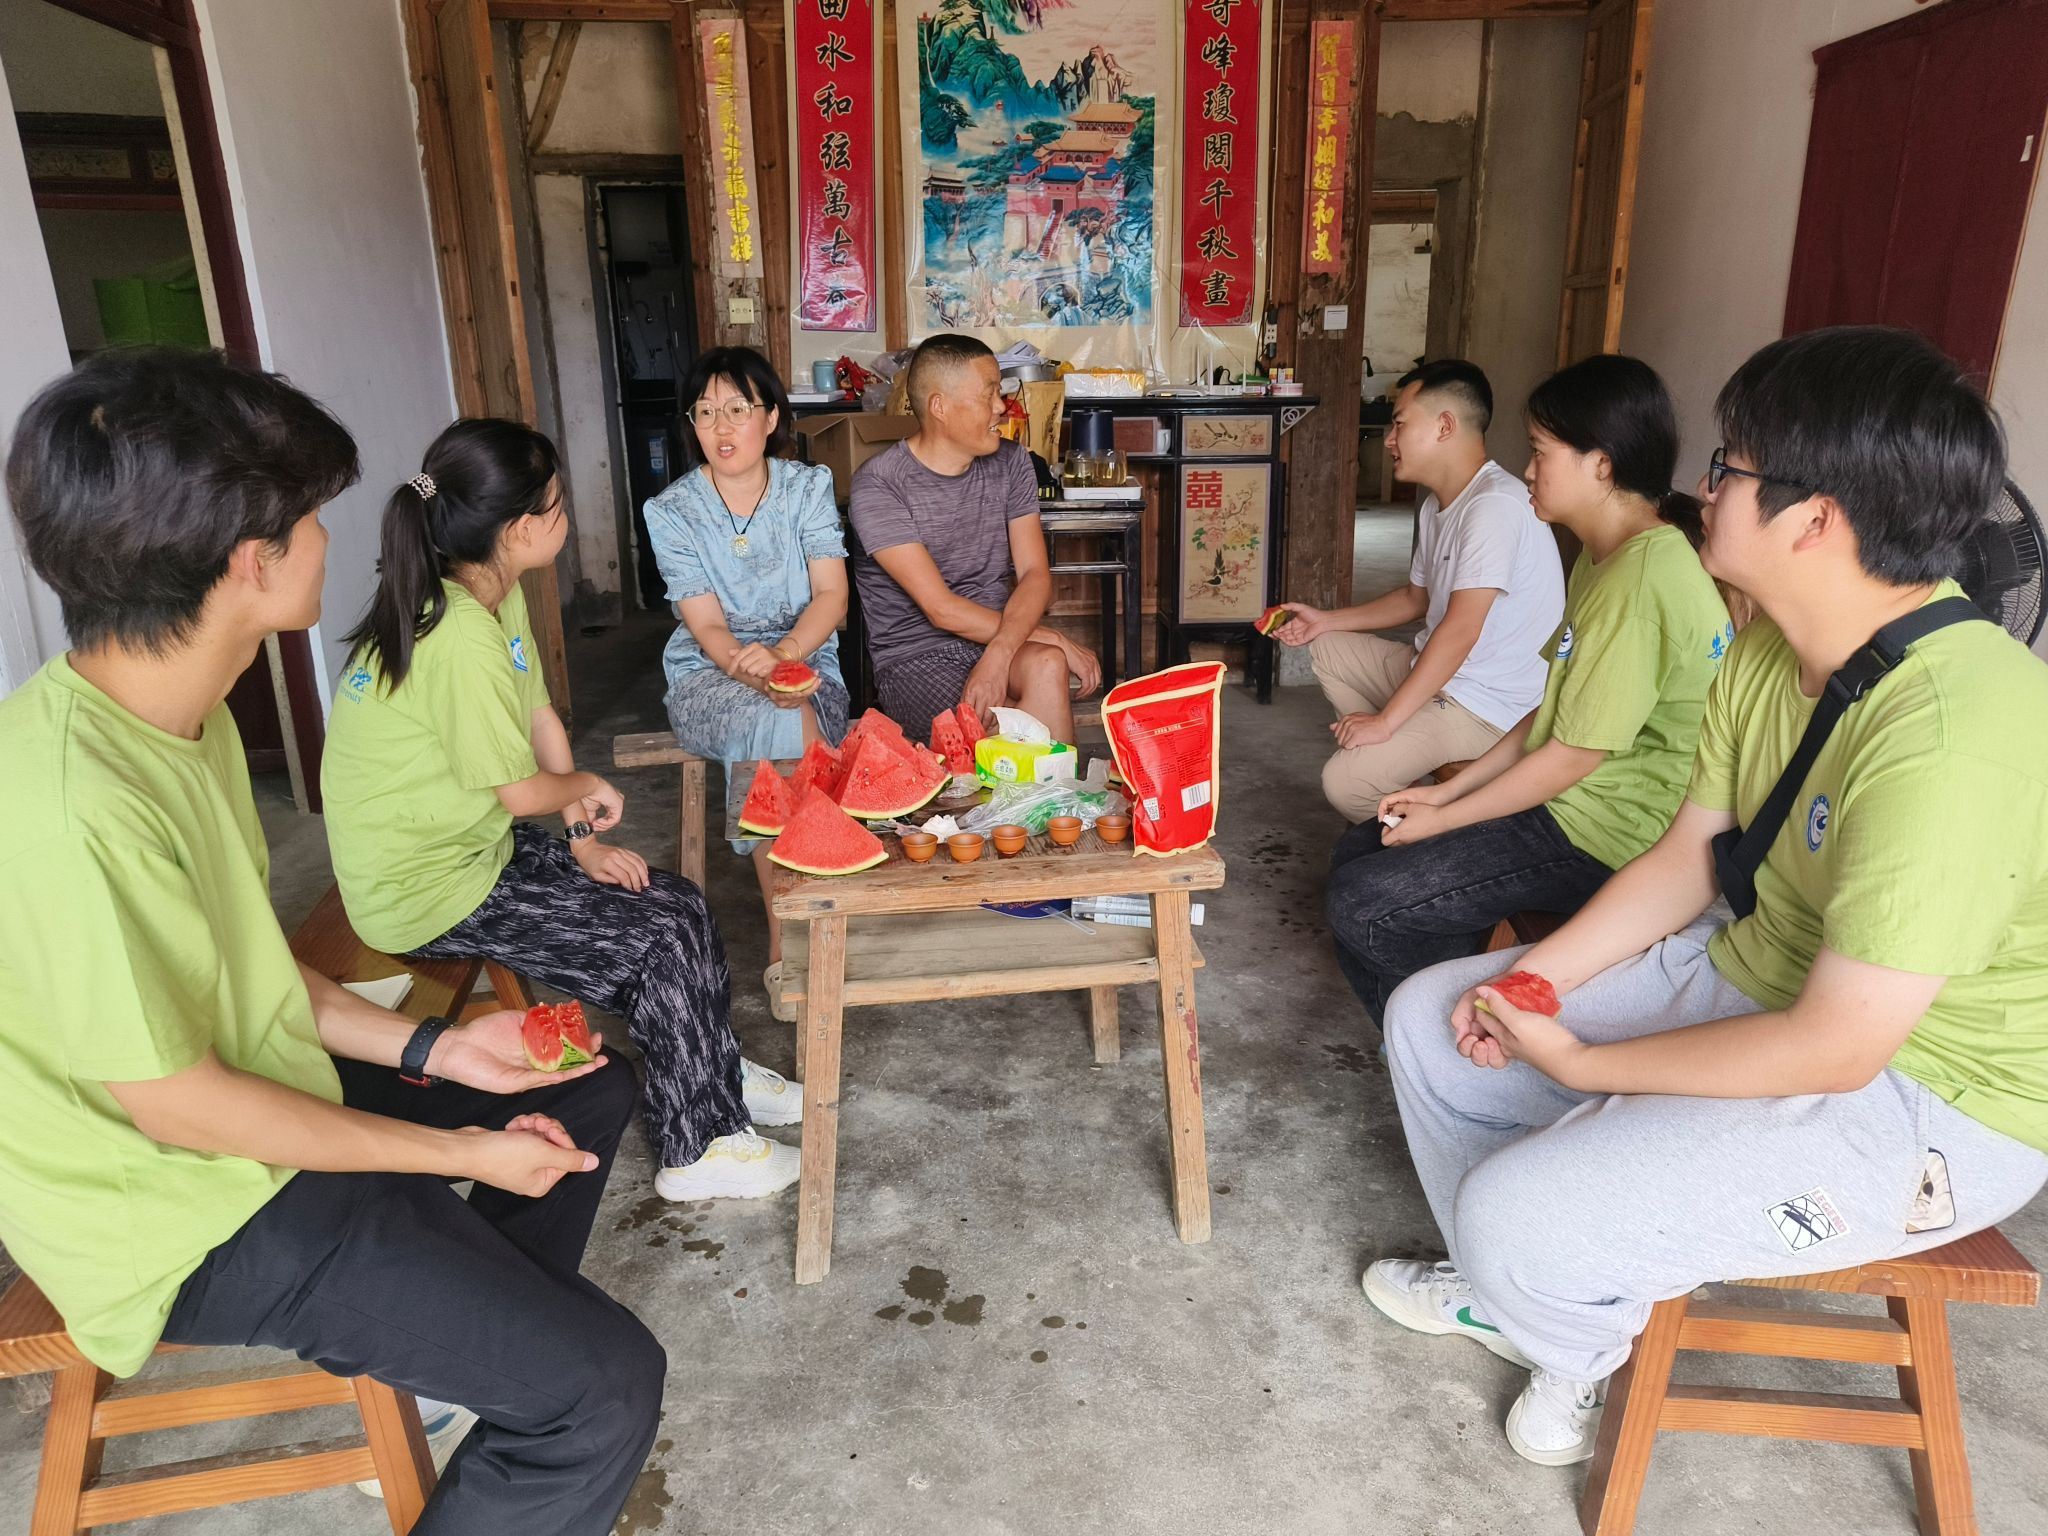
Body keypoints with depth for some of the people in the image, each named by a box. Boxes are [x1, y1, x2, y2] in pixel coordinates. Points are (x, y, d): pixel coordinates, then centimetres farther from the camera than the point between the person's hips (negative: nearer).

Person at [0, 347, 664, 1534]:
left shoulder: (178, 714, -2)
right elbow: (176, 1103, -24)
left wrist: (430, 1046, 0)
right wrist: (457, 1152, -14)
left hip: (270, 1099, 9)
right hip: (197, 1214, -9)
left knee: (590, 1089, 20)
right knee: (605, 1388, -17)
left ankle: (468, 1348, 33)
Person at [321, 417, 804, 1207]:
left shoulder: (497, 594, 1)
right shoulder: (461, 637, -29)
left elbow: (542, 719, 6)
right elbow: (521, 791, -21)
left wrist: (585, 841, 0)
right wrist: (589, 788, 0)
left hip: (477, 847, 9)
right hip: (426, 892, -9)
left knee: (680, 902, 5)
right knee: (665, 939, -9)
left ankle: (717, 1075, 25)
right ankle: (697, 1149, 8)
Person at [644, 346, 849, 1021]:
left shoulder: (808, 486, 2)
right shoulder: (671, 511, -1)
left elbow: (831, 594, -8)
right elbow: (706, 626, -9)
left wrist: (781, 653, -27)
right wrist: (744, 664, -31)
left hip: (806, 663, 1)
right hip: (709, 677, -1)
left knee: (777, 726, -35)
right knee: (779, 720, -35)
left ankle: (787, 947, -25)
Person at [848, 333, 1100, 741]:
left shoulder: (1010, 462, 7)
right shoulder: (877, 484, -11)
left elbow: (1035, 575, -2)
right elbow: (941, 609, -16)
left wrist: (1000, 653, -22)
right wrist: (1053, 639, -15)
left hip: (1002, 639, 5)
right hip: (915, 659, -4)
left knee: (1047, 666, -30)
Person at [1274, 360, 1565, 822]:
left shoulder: (1495, 506, -23)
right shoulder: (1437, 503, 11)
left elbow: (1461, 629, -28)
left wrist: (1385, 719, -26)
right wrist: (1325, 621, 15)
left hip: (1488, 704, -10)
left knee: (1345, 783, -22)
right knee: (1327, 649, 17)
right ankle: (1392, 762, 10)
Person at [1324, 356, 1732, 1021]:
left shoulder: (1643, 582, -23)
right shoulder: (1606, 556, 11)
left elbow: (1571, 758, -21)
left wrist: (1442, 820, -10)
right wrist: (1449, 791, 7)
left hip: (1603, 838, -10)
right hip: (1566, 806, 10)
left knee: (1360, 905, -16)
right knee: (1356, 853, 9)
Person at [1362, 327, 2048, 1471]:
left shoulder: (1953, 737, -33)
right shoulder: (1772, 645, -4)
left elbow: (1837, 1048, -30)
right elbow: (1688, 857, 5)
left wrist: (1579, 1065, -19)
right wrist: (1537, 979, -8)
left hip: (1922, 1098, -8)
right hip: (1755, 974, 9)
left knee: (1520, 1214, -24)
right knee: (1430, 1017, 7)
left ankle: (1584, 1341, 16)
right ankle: (1516, 1289, 30)